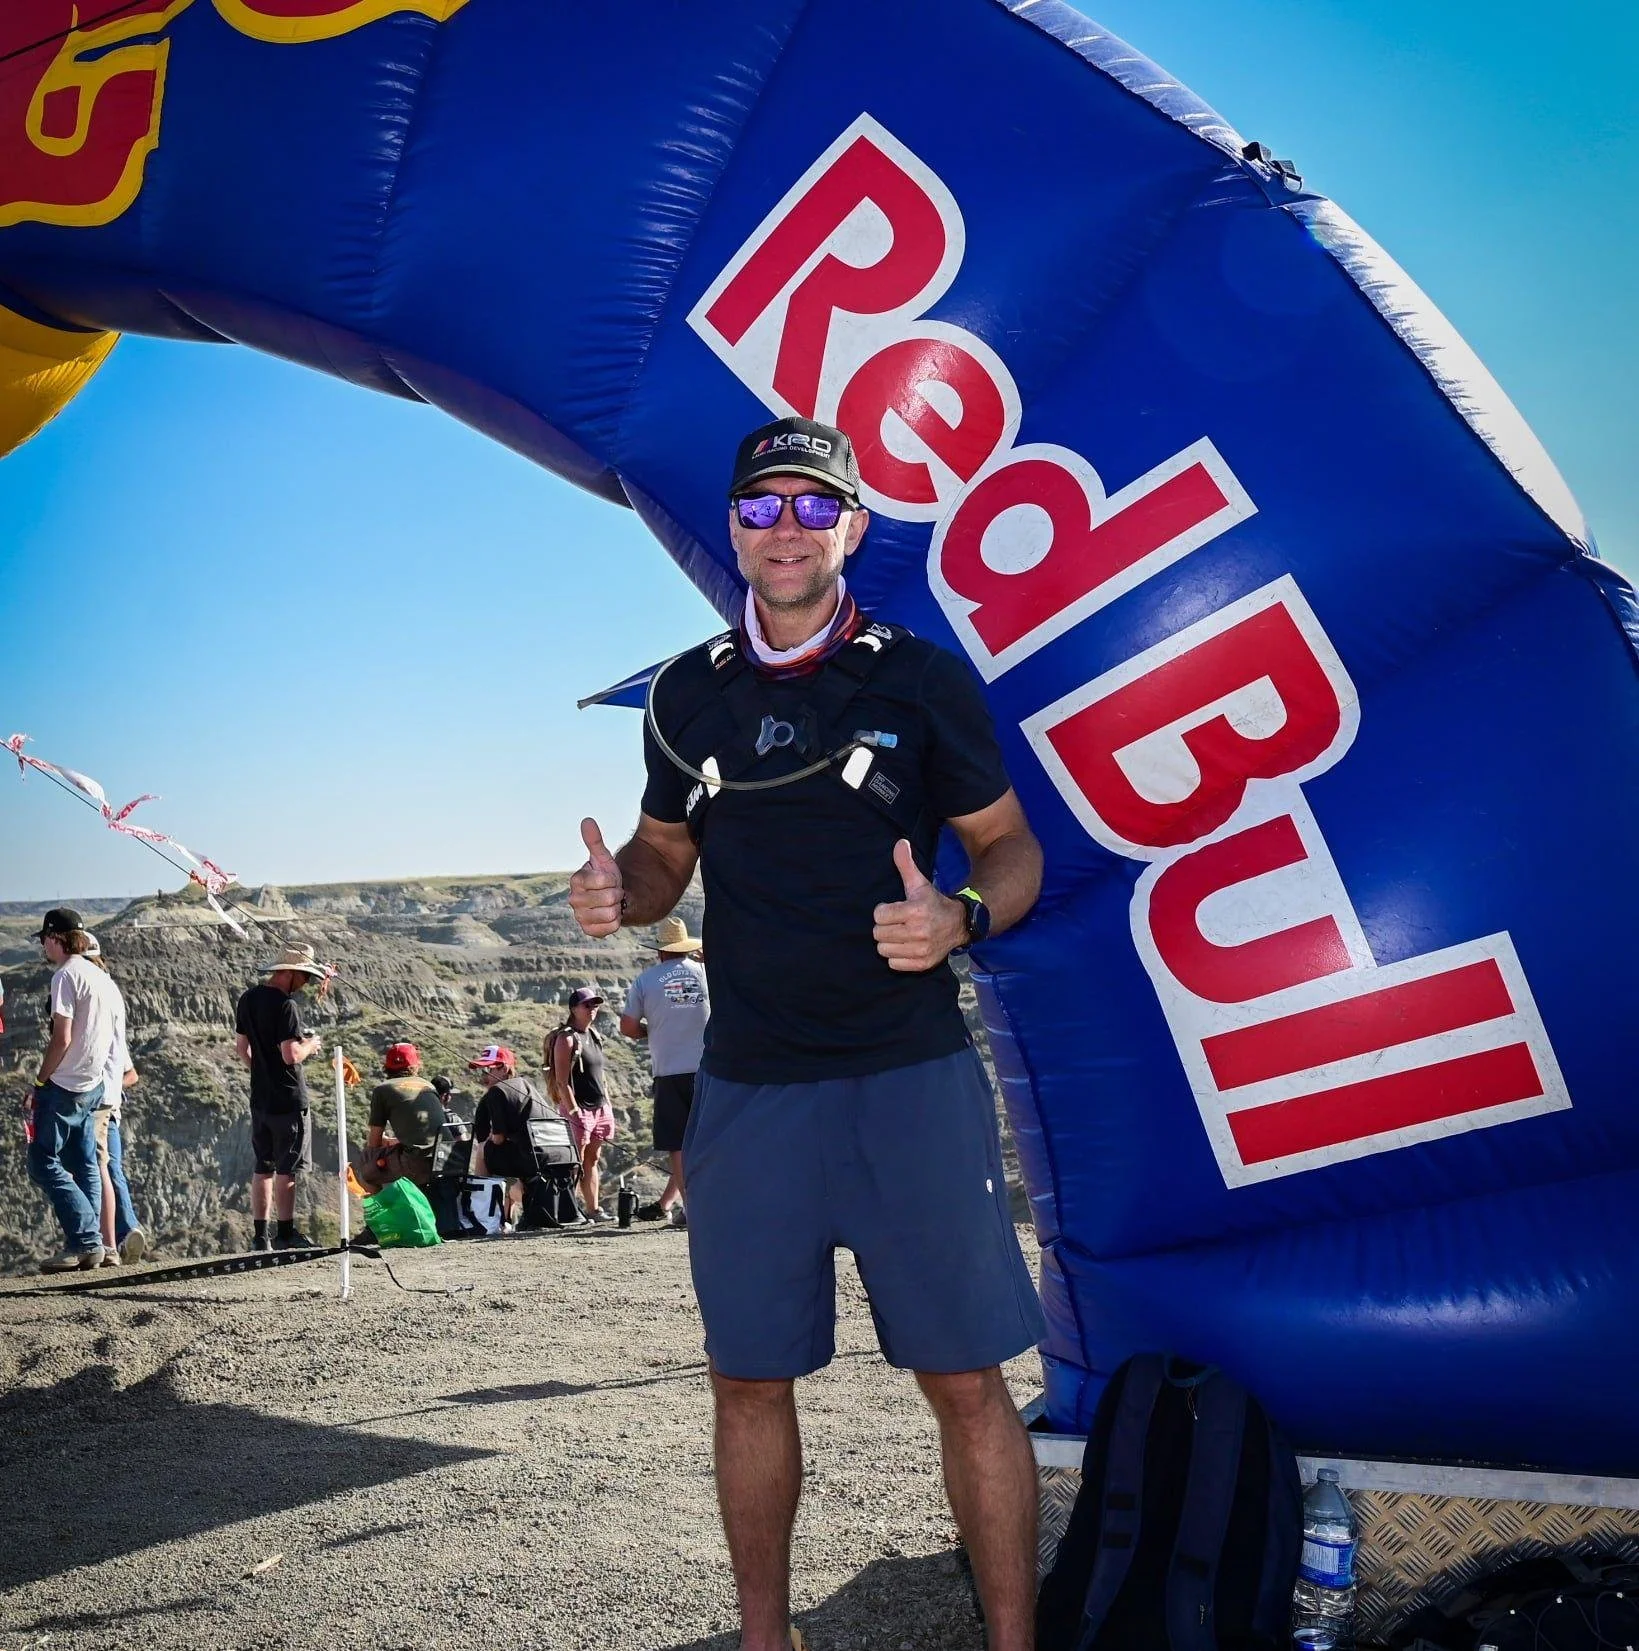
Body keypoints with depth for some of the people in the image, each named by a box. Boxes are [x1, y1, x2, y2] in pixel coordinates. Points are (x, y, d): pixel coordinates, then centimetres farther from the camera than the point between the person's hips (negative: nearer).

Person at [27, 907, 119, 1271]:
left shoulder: (66, 975, -13)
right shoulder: (102, 978, 13)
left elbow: (62, 1039, -18)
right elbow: (110, 1041, 17)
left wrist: (39, 1084, -10)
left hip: (64, 1086, -9)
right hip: (92, 1087, 9)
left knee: (44, 1164, -4)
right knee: (85, 1166, 10)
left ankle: (85, 1240, -10)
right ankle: (91, 1246, 8)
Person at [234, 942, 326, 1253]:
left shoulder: (247, 1000, 7)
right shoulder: (285, 1005, -18)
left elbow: (241, 1046, 16)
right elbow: (291, 1055, -23)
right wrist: (311, 1044, -4)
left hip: (259, 1097, 8)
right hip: (288, 1099, -8)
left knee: (263, 1167, 13)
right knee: (287, 1169, 0)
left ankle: (260, 1235, 16)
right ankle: (285, 1233, 4)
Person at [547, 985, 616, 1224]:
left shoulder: (594, 1035, 15)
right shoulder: (566, 1038, -9)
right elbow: (562, 1081, -14)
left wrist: (608, 1106, 16)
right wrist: (574, 1112, -19)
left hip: (599, 1108, 8)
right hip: (578, 1109, -8)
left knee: (592, 1160, 10)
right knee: (576, 1163, -6)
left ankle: (593, 1209, 13)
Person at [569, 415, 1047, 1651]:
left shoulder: (922, 679, -1)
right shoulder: (688, 693, 9)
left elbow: (1013, 850, 2)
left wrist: (960, 920, -19)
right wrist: (619, 891, -5)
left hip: (909, 1076, -3)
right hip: (749, 1086, 3)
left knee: (966, 1381, -1)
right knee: (749, 1378, 11)